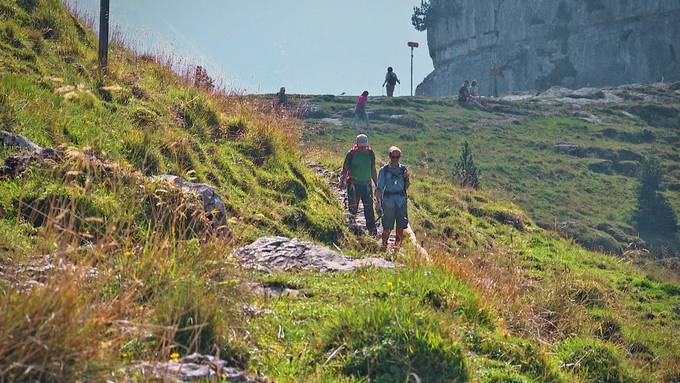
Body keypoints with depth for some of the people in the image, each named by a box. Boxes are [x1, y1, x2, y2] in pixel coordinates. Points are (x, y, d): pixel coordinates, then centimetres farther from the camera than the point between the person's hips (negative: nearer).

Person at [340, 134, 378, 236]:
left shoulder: (370, 153, 5)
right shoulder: (352, 154, -5)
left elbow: (373, 170, 16)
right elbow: (345, 169, 1)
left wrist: (377, 184, 17)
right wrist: (342, 181, -10)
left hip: (367, 184, 2)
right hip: (354, 184, -2)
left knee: (369, 208, -2)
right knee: (353, 208, 2)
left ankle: (372, 229, -1)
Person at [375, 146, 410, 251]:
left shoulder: (403, 169, 7)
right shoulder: (384, 170, -1)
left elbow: (406, 187, 11)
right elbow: (379, 187, -2)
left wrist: (407, 179, -7)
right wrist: (378, 201, -13)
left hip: (401, 201, 3)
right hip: (388, 201, -3)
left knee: (401, 227, 5)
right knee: (387, 228, -3)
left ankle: (398, 247, 17)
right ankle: (384, 247, 11)